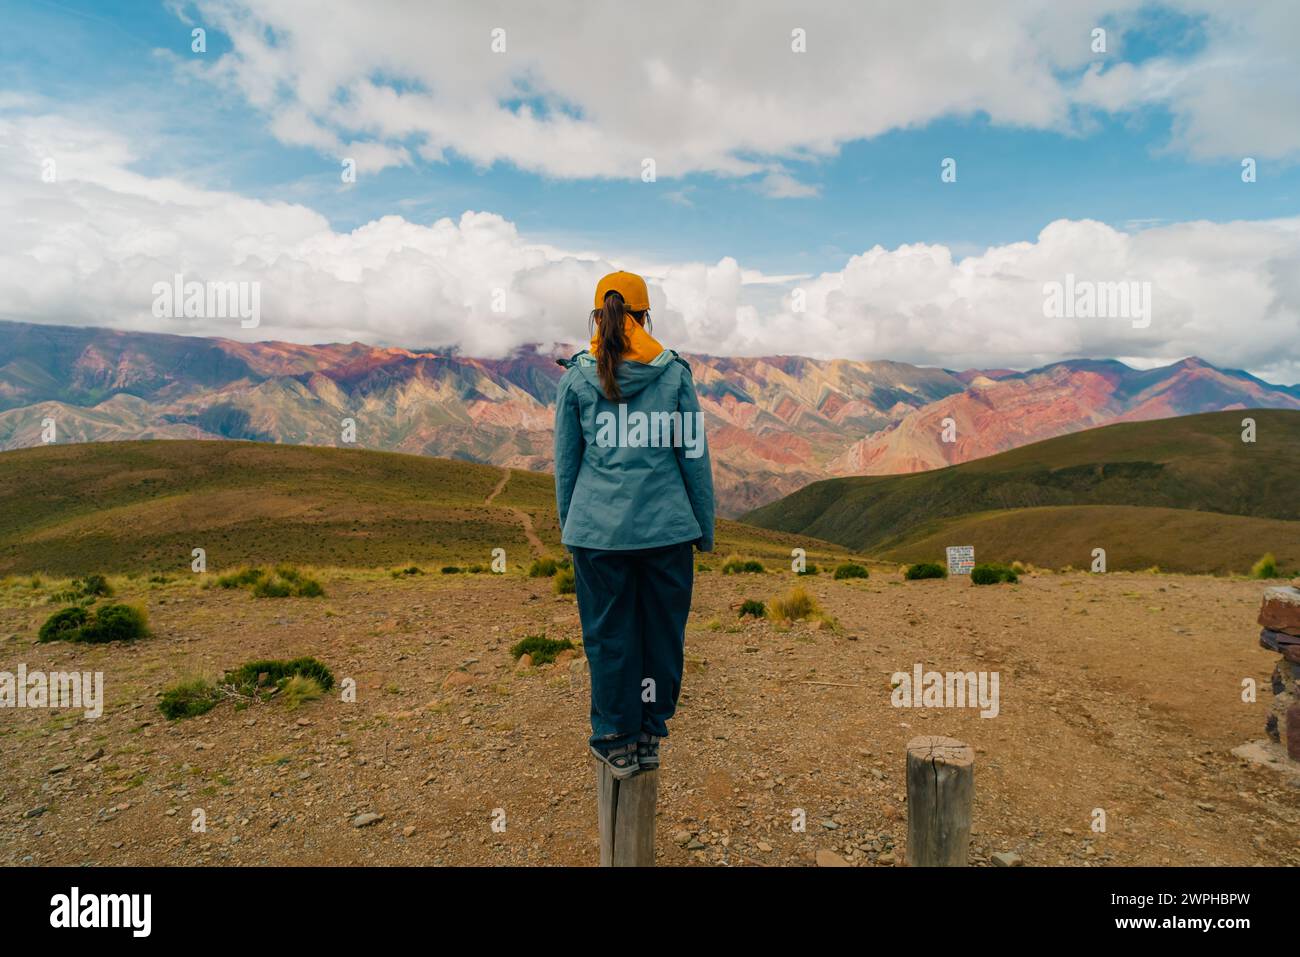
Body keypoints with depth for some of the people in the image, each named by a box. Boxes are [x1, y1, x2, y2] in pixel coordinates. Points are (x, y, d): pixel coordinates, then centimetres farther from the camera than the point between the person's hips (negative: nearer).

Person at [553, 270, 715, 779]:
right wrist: (705, 527, 12)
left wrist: (567, 524, 17)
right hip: (667, 526, 1)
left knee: (608, 635, 11)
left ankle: (617, 742, 23)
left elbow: (566, 459, 5)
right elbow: (694, 454, 3)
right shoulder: (674, 371, 0)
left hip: (599, 528, 0)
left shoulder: (576, 376, 0)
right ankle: (650, 737, 26)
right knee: (662, 632, 13)